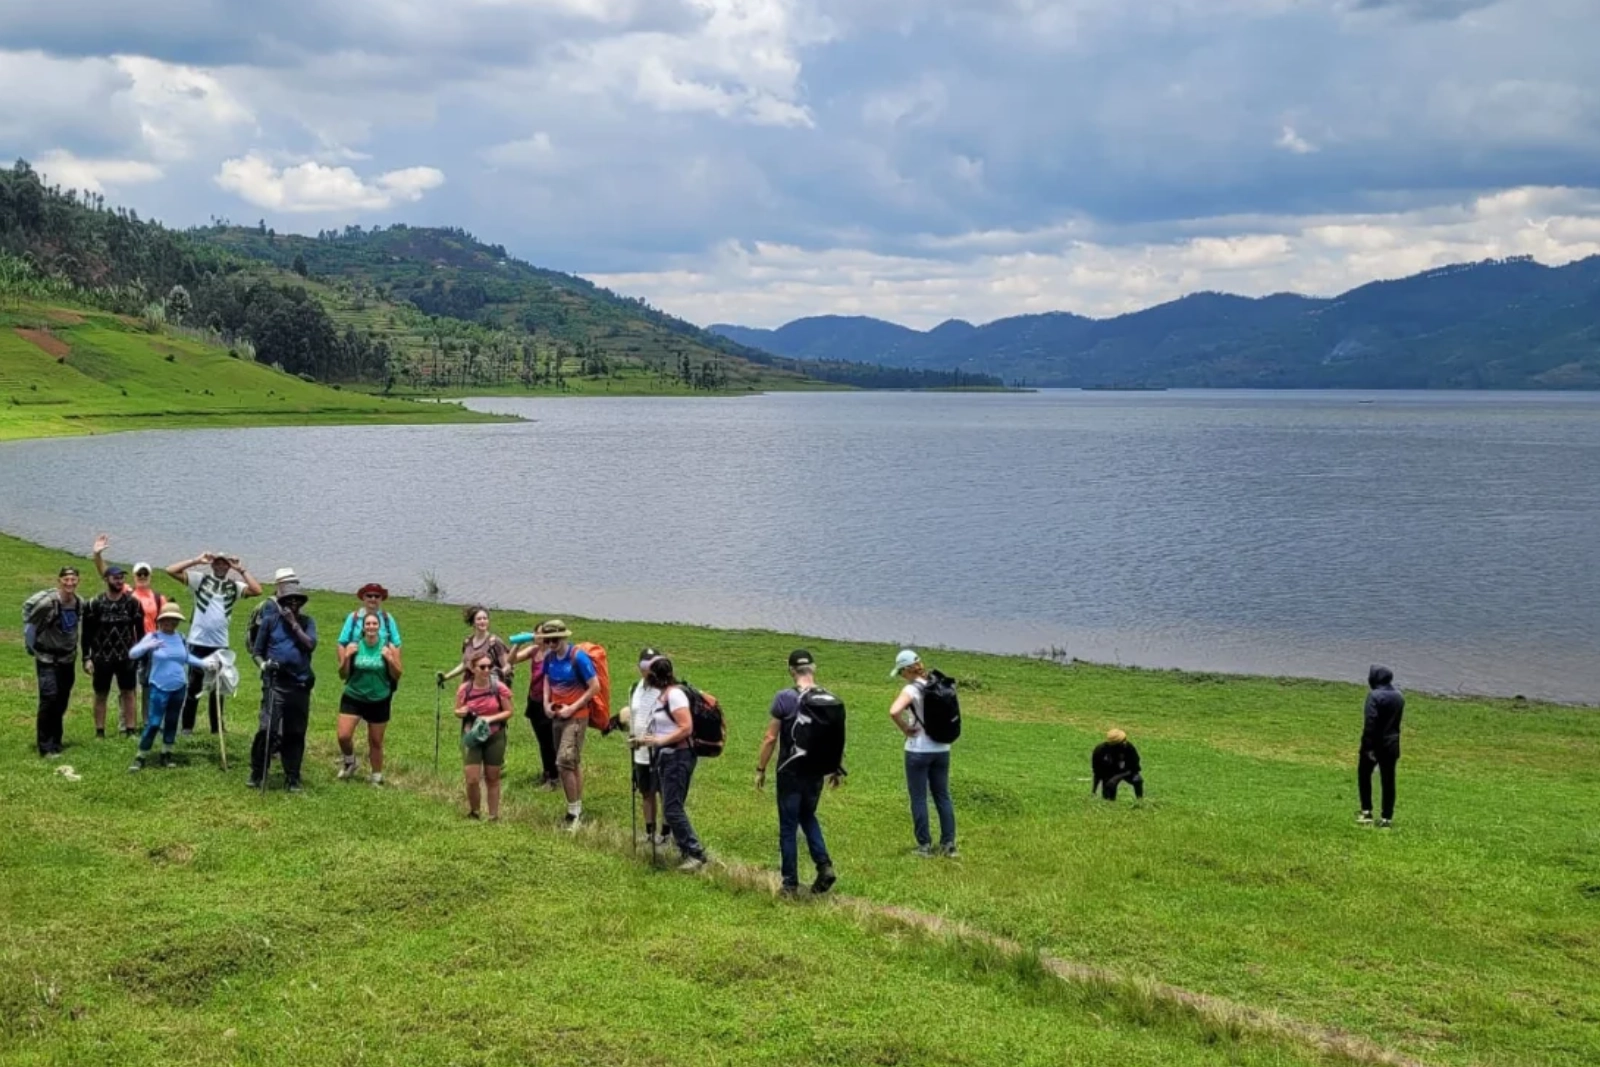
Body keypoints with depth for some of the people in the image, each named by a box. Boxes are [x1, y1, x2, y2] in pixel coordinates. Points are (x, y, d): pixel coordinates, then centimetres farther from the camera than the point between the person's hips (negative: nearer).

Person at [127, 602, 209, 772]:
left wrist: (204, 664, 11)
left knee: (172, 722, 12)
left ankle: (166, 755, 25)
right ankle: (140, 758, 3)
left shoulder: (181, 638, 5)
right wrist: (149, 646, -33)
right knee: (153, 724, -6)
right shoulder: (152, 637, -8)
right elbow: (132, 654, -16)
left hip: (179, 688, 5)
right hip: (159, 688, -5)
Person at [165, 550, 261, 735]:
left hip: (220, 644, 2)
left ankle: (217, 727, 18)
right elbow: (171, 570, -7)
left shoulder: (234, 586, 6)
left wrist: (241, 569, -7)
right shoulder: (200, 579, 1)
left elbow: (257, 590, -9)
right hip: (198, 642, -2)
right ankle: (187, 727, 11)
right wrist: (197, 561, -10)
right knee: (193, 686, 4)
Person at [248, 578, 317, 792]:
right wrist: (262, 664, -12)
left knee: (295, 734, 7)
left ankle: (292, 778, 15)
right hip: (275, 683, -2)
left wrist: (293, 623, -9)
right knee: (267, 729, -14)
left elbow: (310, 645, -7)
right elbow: (256, 650, 7)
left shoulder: (307, 622, 9)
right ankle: (257, 774, -1)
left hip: (301, 684, 2)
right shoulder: (270, 620, 4)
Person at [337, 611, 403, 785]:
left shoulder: (389, 648, -6)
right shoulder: (353, 647, -4)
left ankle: (377, 776, 24)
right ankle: (350, 762, 22)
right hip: (353, 698, 1)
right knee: (343, 736, -8)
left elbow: (397, 675, -3)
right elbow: (343, 675, 0)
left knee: (376, 741, 7)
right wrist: (346, 658, -17)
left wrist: (390, 660, -20)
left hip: (379, 701, -1)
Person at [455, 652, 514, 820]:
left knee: (492, 778, 11)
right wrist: (461, 713, -17)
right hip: (471, 737, 0)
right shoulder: (465, 689, -7)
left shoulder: (499, 688, -10)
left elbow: (508, 712, -4)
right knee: (472, 779, -7)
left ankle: (493, 817, 23)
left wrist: (491, 718, -19)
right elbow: (457, 712, 6)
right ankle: (473, 813, 17)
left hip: (495, 737, 0)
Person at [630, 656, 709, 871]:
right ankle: (686, 850, 18)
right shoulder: (662, 695, 12)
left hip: (678, 757, -10)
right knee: (671, 809, 11)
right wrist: (645, 740, 11)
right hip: (666, 757, 10)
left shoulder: (674, 694, -16)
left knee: (672, 809, -11)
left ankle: (696, 854, -7)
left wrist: (659, 741, -24)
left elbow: (686, 728, -22)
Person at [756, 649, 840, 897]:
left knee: (788, 827, 6)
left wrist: (760, 769, -2)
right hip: (816, 772, 4)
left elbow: (770, 738, -12)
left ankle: (790, 883, 10)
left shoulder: (784, 698, -14)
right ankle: (824, 865, 7)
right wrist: (836, 769, 17)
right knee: (808, 817, 24)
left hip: (790, 772, -4)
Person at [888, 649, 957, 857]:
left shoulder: (911, 690, -15)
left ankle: (925, 845, 8)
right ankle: (949, 843, 14)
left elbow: (894, 712, -30)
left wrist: (905, 729, -15)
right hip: (941, 749, 6)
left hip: (919, 750, -6)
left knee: (919, 797, 5)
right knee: (943, 795, 13)